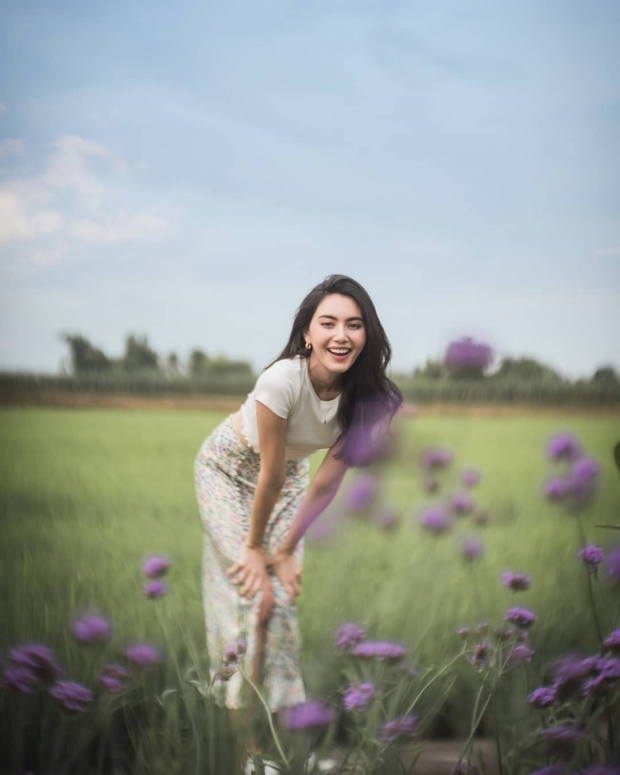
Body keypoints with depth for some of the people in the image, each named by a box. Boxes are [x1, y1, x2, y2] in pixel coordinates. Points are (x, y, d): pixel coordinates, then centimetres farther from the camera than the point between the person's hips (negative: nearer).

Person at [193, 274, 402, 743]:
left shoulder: (366, 396, -23)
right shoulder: (283, 380, -37)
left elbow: (327, 482, -15)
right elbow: (269, 478, -26)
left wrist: (287, 550, -10)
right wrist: (254, 546, -17)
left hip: (291, 471, 4)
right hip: (229, 468, -4)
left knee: (286, 588, 0)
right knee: (256, 589, -9)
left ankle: (283, 702, 15)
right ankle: (244, 702, 4)